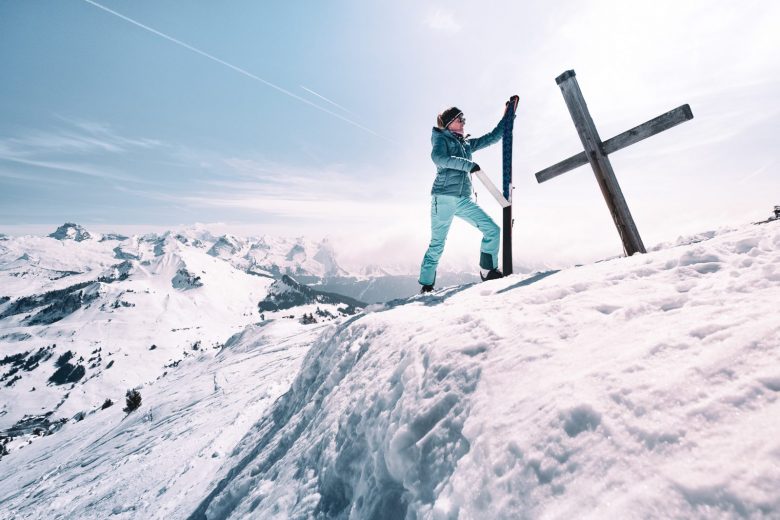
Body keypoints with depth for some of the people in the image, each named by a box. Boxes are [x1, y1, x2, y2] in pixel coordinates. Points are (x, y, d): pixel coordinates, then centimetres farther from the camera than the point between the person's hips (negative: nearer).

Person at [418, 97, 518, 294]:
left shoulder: (467, 143, 23)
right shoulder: (441, 138, 4)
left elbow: (493, 137, 30)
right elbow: (438, 157, -18)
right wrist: (468, 164, -23)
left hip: (464, 199, 6)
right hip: (444, 197, -6)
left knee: (492, 230, -5)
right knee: (437, 244, -5)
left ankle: (488, 271, 7)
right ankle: (426, 285, 6)